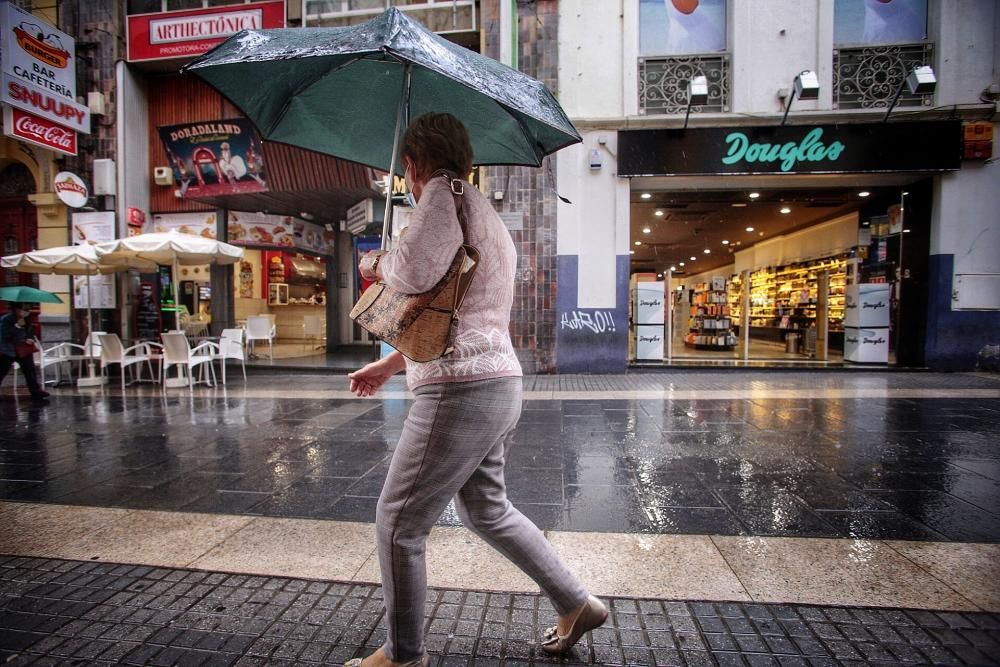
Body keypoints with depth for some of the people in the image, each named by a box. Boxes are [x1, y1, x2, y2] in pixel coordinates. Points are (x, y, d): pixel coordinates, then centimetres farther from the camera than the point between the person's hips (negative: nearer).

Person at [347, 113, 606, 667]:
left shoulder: (444, 194, -7)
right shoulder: (485, 215, 23)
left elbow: (416, 269, -28)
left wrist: (375, 263, -4)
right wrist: (389, 365, 26)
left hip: (460, 392, -10)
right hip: (499, 385, 10)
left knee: (397, 523, 6)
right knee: (486, 510, 25)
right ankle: (575, 604, 37)